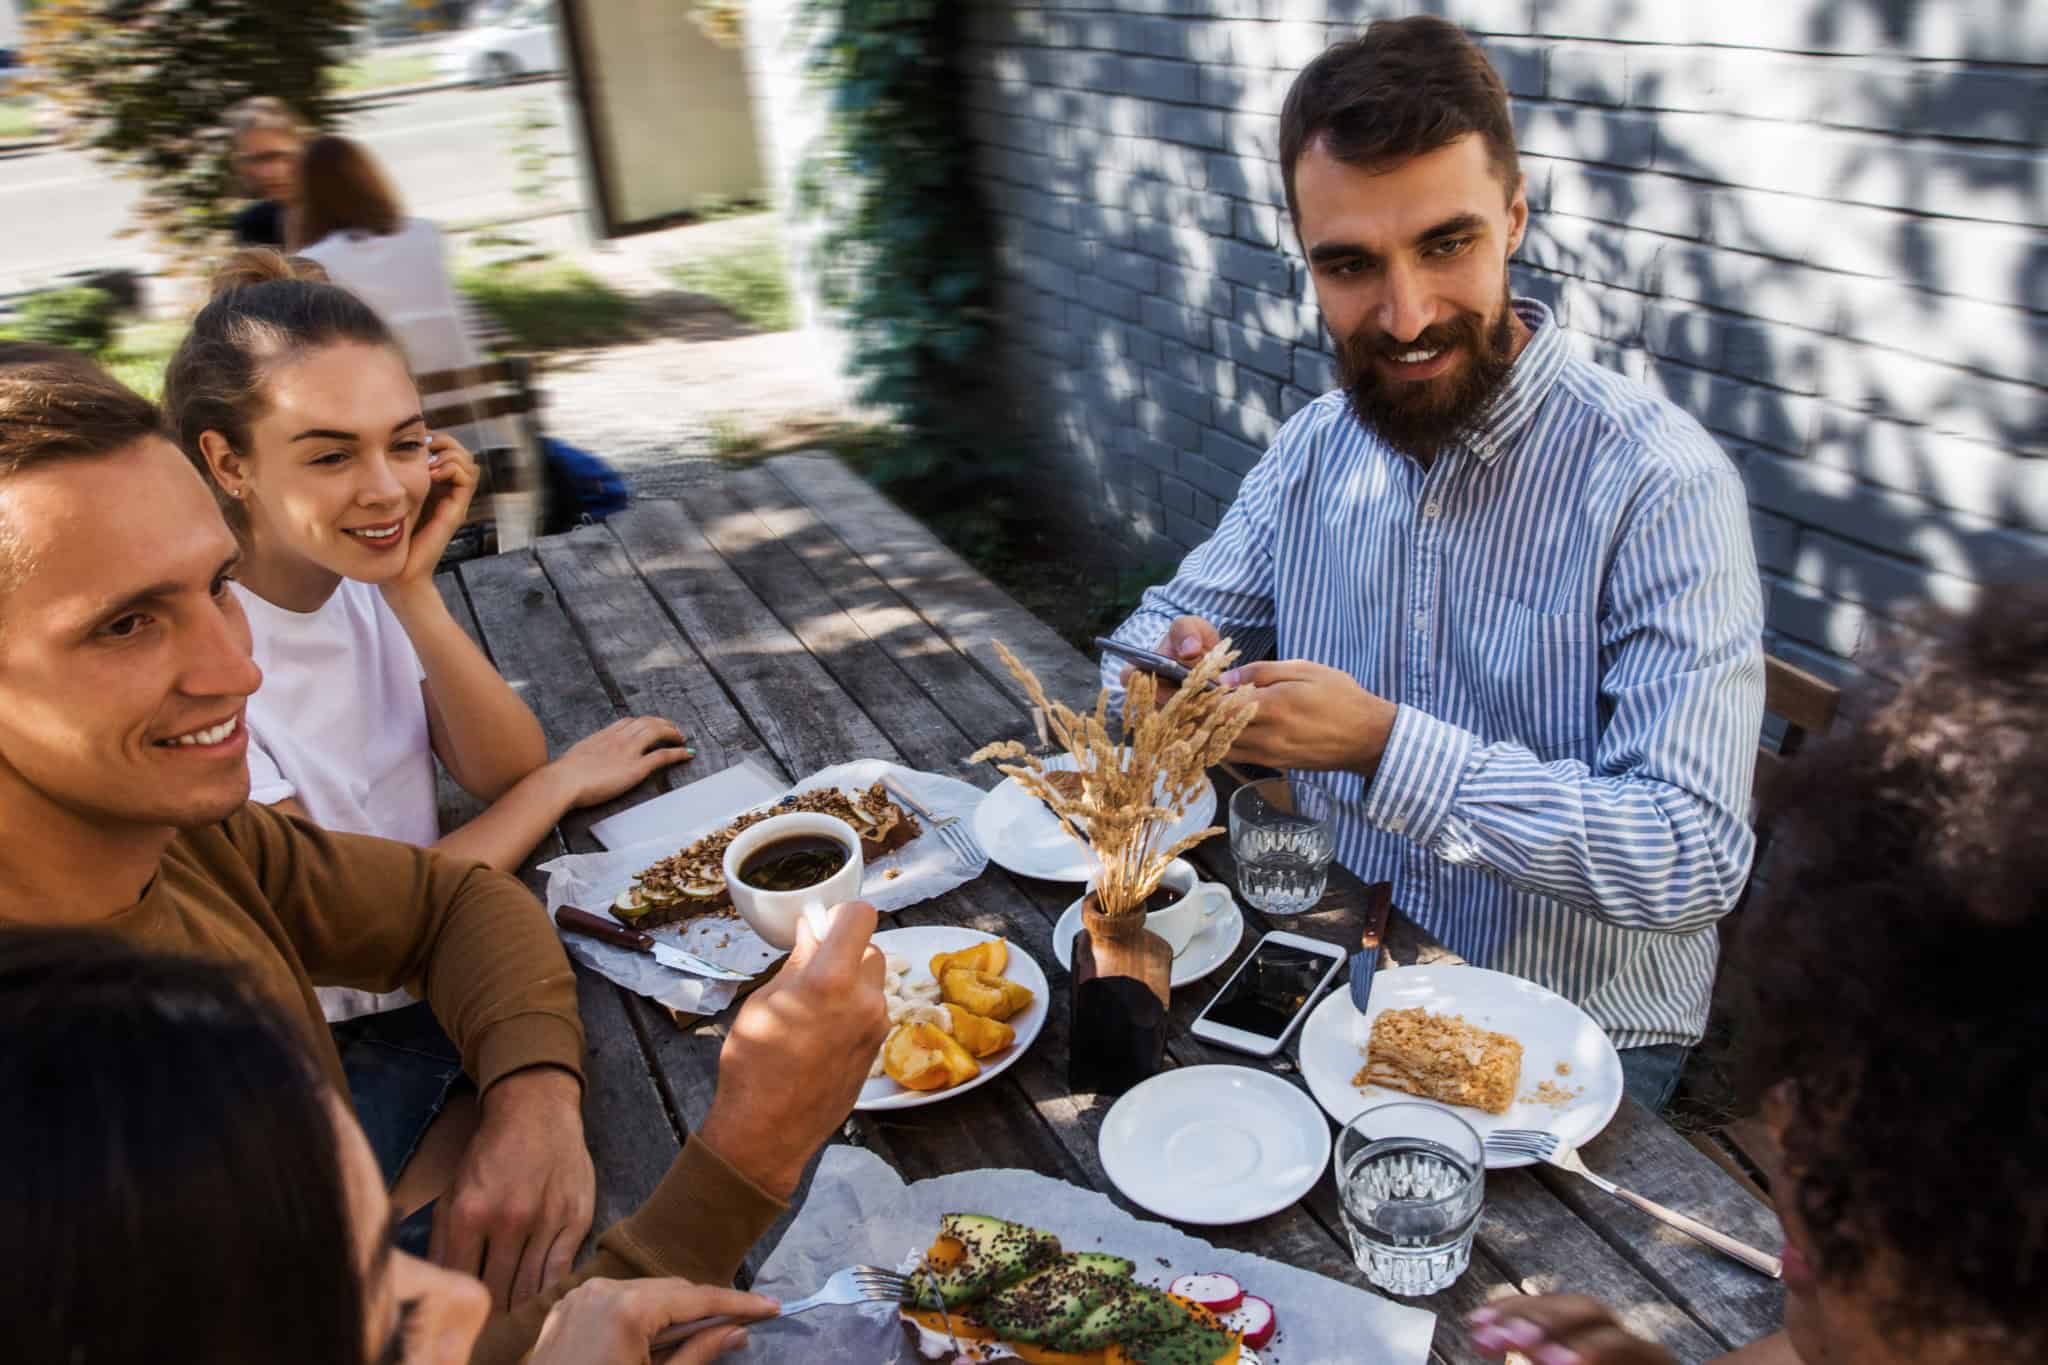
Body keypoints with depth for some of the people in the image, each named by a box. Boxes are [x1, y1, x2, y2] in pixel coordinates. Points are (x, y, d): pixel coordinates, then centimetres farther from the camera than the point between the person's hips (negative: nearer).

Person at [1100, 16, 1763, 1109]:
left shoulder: (1662, 484, -20)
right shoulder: (1314, 450, 0)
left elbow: (1693, 856, -25)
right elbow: (1164, 622, 10)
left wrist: (1386, 744, -31)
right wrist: (1172, 664, -14)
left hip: (1575, 1037, -5)